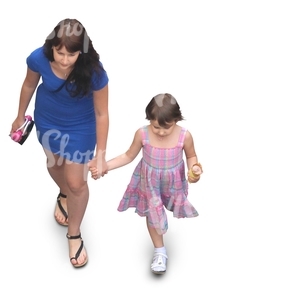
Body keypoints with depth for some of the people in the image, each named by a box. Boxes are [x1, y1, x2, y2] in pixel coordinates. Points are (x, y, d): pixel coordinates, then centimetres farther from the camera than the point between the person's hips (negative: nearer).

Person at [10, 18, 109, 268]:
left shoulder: (94, 72, -37)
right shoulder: (38, 58, -30)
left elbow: (101, 113, -24)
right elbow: (29, 85, -7)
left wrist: (101, 154, -19)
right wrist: (20, 116, 8)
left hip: (81, 126, -3)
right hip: (47, 119, 3)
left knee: (76, 182, 4)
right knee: (54, 162, 28)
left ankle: (75, 235, 30)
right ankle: (64, 196, 63)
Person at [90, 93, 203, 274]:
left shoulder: (184, 135, -28)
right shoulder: (142, 134, -27)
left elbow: (191, 157, -8)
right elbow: (129, 156, -12)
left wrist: (194, 170, -29)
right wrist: (104, 166, -19)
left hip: (173, 182, 0)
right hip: (149, 182, 0)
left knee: (171, 208, 29)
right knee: (152, 214, 17)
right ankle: (160, 251, 39)